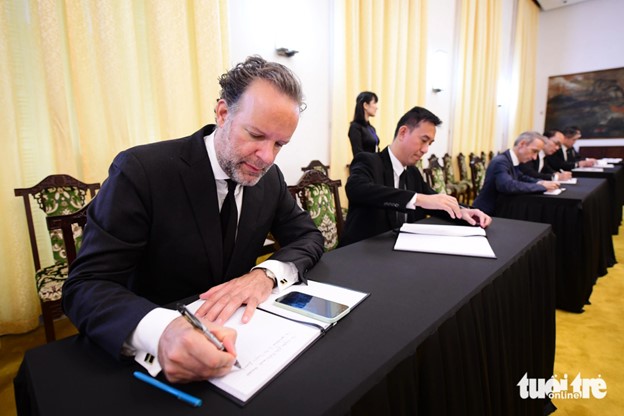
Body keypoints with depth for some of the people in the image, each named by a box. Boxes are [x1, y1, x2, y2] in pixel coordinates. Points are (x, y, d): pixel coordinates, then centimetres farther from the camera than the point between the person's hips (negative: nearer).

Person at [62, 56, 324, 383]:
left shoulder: (270, 177, -5)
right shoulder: (141, 171, -19)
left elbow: (307, 236, 2)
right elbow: (85, 286, -20)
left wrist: (267, 274, -20)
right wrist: (160, 330, -40)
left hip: (232, 332, 3)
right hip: (154, 356, -2)